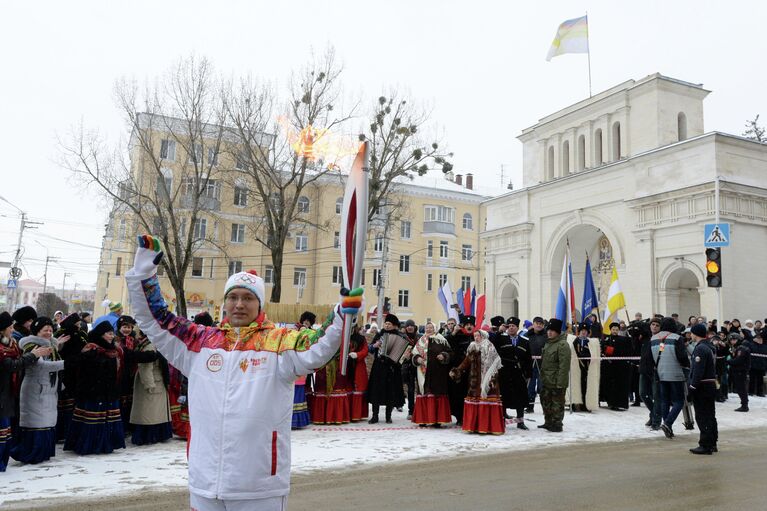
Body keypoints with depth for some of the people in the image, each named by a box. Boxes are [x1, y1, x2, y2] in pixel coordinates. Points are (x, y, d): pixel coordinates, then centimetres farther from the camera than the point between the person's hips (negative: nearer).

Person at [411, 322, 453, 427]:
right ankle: (423, 419, 8)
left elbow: (450, 352, 5)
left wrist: (443, 356, -13)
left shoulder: (442, 340, 4)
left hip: (438, 374, -2)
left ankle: (437, 419, 3)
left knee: (438, 395, -3)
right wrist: (417, 359, -6)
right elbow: (414, 354, 14)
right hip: (424, 373, 2)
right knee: (423, 395, 1)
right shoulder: (420, 341, 12)